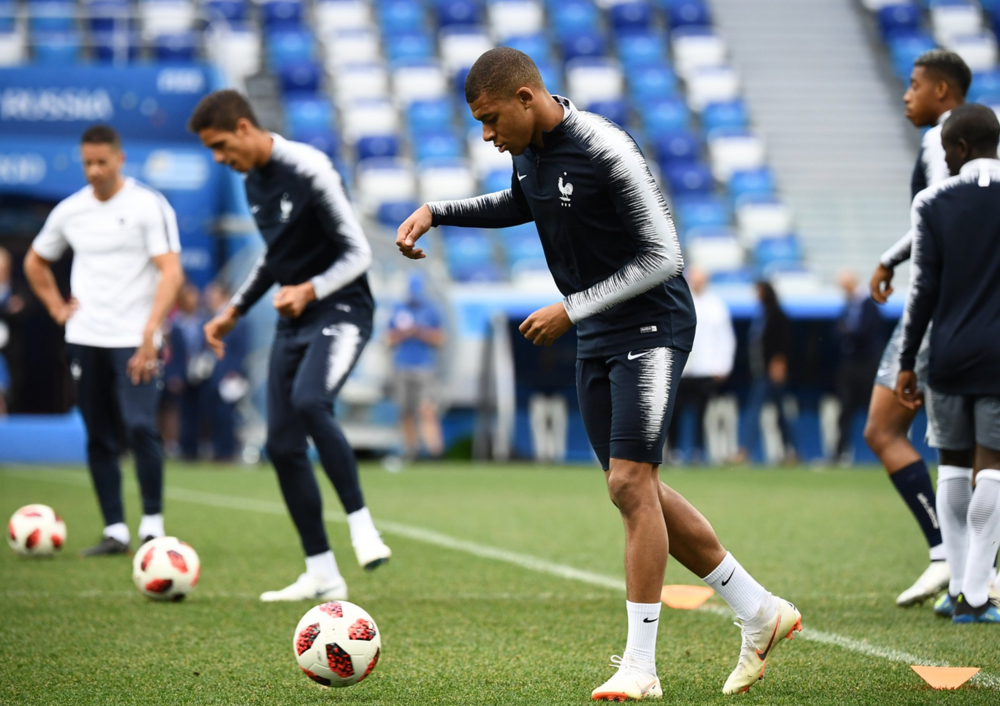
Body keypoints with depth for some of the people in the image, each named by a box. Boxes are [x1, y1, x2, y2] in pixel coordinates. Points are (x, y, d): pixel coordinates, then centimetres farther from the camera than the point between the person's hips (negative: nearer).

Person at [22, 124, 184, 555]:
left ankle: (153, 524, -8)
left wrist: (150, 330, -25)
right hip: (85, 338, 5)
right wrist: (56, 307, 12)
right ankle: (115, 531, 12)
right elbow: (35, 262, 26)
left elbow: (171, 272, -14)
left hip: (134, 340, -5)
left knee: (140, 426, -18)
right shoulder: (69, 211, 9)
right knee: (99, 438, 5)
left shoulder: (149, 206, -6)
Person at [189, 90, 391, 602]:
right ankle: (322, 575, 7)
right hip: (292, 322, 8)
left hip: (341, 311, -8)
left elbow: (358, 253, -16)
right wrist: (234, 312, 22)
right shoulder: (253, 182, 11)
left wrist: (310, 290, -30)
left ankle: (361, 523, -25)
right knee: (283, 446, 1)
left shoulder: (310, 171, -16)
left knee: (309, 401, -35)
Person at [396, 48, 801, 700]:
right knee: (637, 491, 9)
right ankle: (760, 612, 20)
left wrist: (572, 309, -20)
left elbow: (662, 257, -20)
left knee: (631, 483, -16)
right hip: (596, 338, 9)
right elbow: (520, 204, 29)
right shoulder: (530, 150, 5)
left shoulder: (606, 151, -22)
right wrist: (437, 213, 15)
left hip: (651, 326, -9)